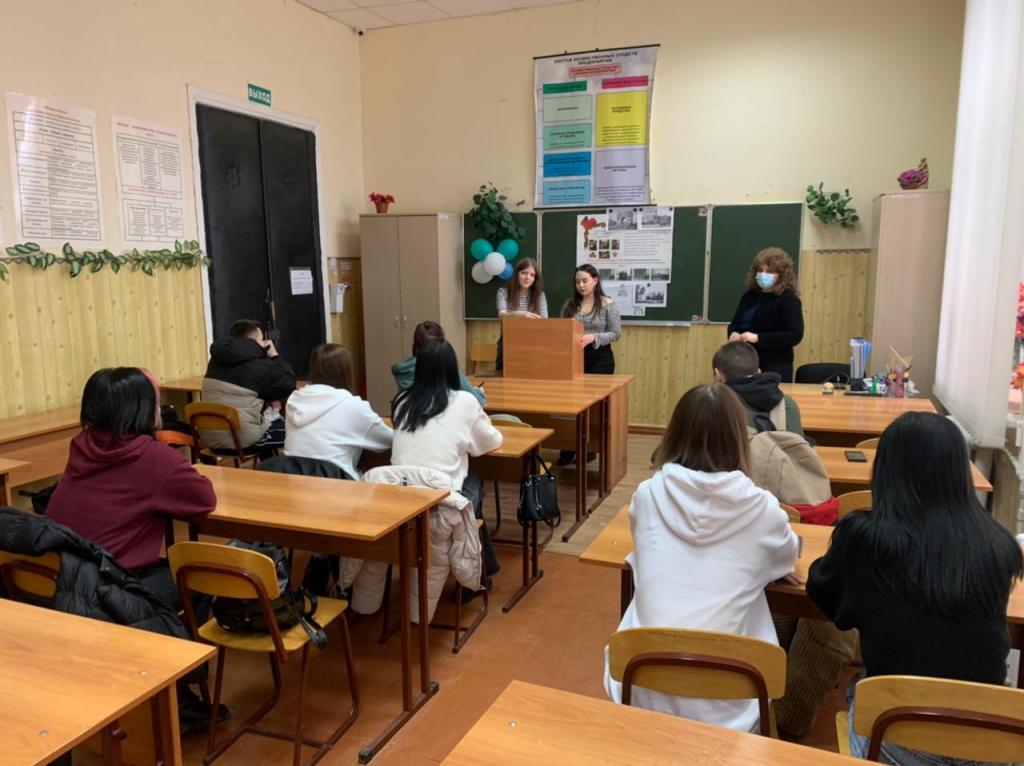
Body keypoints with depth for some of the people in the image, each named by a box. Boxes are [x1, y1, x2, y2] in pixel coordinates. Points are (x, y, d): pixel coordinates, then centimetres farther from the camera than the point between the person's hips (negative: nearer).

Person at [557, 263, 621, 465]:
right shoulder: (570, 304, 7)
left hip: (600, 358, -3)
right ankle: (568, 448, 9)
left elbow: (616, 333, -7)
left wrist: (593, 337, -21)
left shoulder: (608, 305, -4)